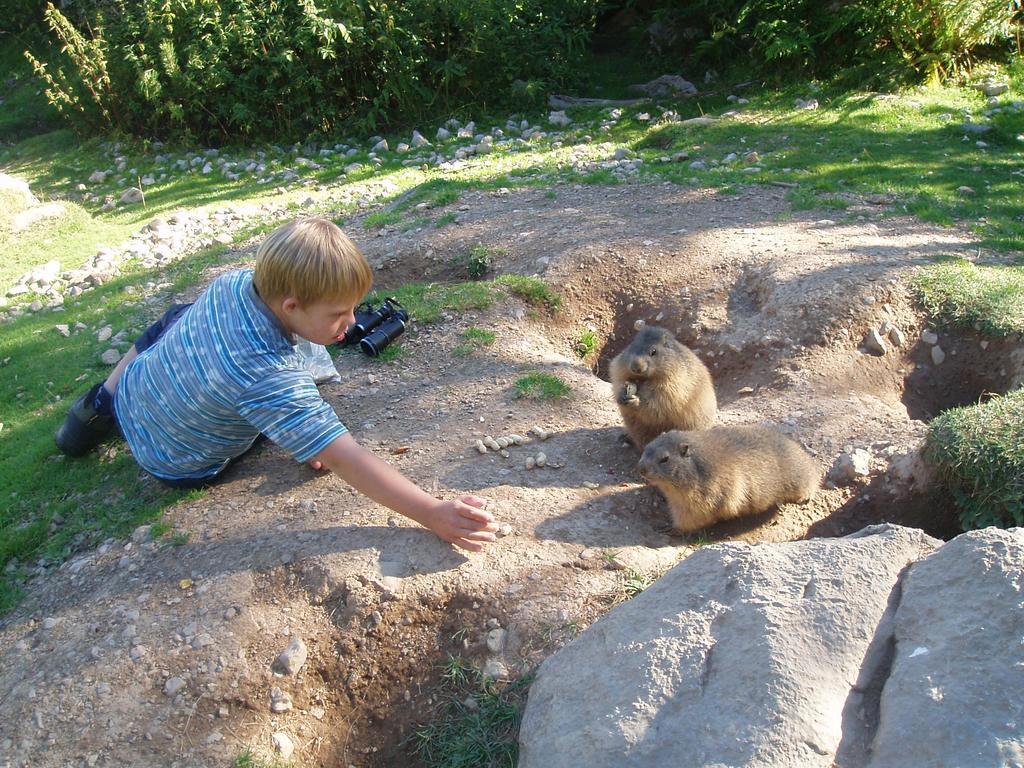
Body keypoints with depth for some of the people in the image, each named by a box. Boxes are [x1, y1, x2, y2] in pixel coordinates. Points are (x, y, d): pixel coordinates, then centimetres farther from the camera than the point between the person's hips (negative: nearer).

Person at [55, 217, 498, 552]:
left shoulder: (233, 281, -23)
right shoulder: (271, 378, -44)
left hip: (131, 394, 5)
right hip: (174, 466, -5)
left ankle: (97, 410, 42)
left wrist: (307, 428, -9)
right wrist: (434, 514, -48)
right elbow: (344, 460, -46)